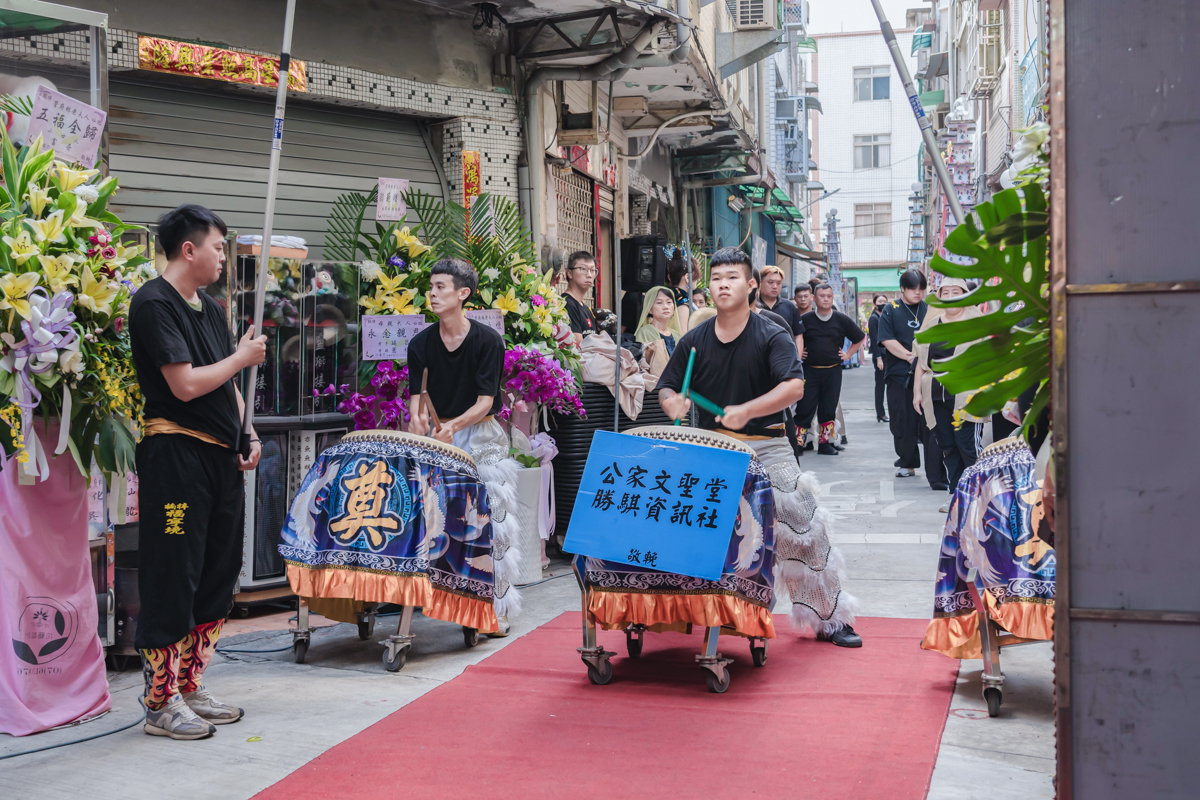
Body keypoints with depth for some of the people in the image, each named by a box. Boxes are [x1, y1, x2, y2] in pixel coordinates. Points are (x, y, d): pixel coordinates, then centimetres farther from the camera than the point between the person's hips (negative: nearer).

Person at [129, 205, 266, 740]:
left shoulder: (210, 308, 18)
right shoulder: (154, 304, -10)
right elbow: (186, 384, -19)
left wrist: (246, 434, 8)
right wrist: (244, 356, -6)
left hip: (220, 455, 9)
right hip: (174, 453, -9)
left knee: (217, 574, 12)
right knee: (171, 579, -5)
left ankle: (191, 688, 23)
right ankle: (161, 702, 3)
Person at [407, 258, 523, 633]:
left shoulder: (488, 341, -10)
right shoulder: (421, 344, 0)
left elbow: (485, 401, -13)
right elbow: (417, 397, -2)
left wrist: (454, 424, -30)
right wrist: (418, 420, -25)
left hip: (481, 437, -3)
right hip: (438, 437, 3)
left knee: (491, 521, -6)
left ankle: (495, 609, 0)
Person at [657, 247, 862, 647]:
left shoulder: (772, 336, -6)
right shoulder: (694, 340, 4)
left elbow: (794, 387, -19)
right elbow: (667, 387, 10)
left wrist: (747, 410, -31)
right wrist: (673, 403, -15)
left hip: (766, 448, -3)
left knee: (803, 531, -6)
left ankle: (831, 619, 9)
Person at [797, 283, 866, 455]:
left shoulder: (842, 320, 4)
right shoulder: (805, 319, -2)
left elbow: (860, 338, 17)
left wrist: (848, 354, 10)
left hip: (833, 371, 2)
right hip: (809, 370, -2)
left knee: (829, 408, 5)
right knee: (805, 407, -5)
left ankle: (825, 443, 15)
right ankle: (797, 443, 0)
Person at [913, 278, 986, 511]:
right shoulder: (932, 325, 16)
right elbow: (922, 360, 18)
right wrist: (917, 391, 12)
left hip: (965, 397, -5)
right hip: (936, 399, 5)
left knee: (969, 446, -9)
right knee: (947, 447, 8)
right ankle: (954, 493, 15)